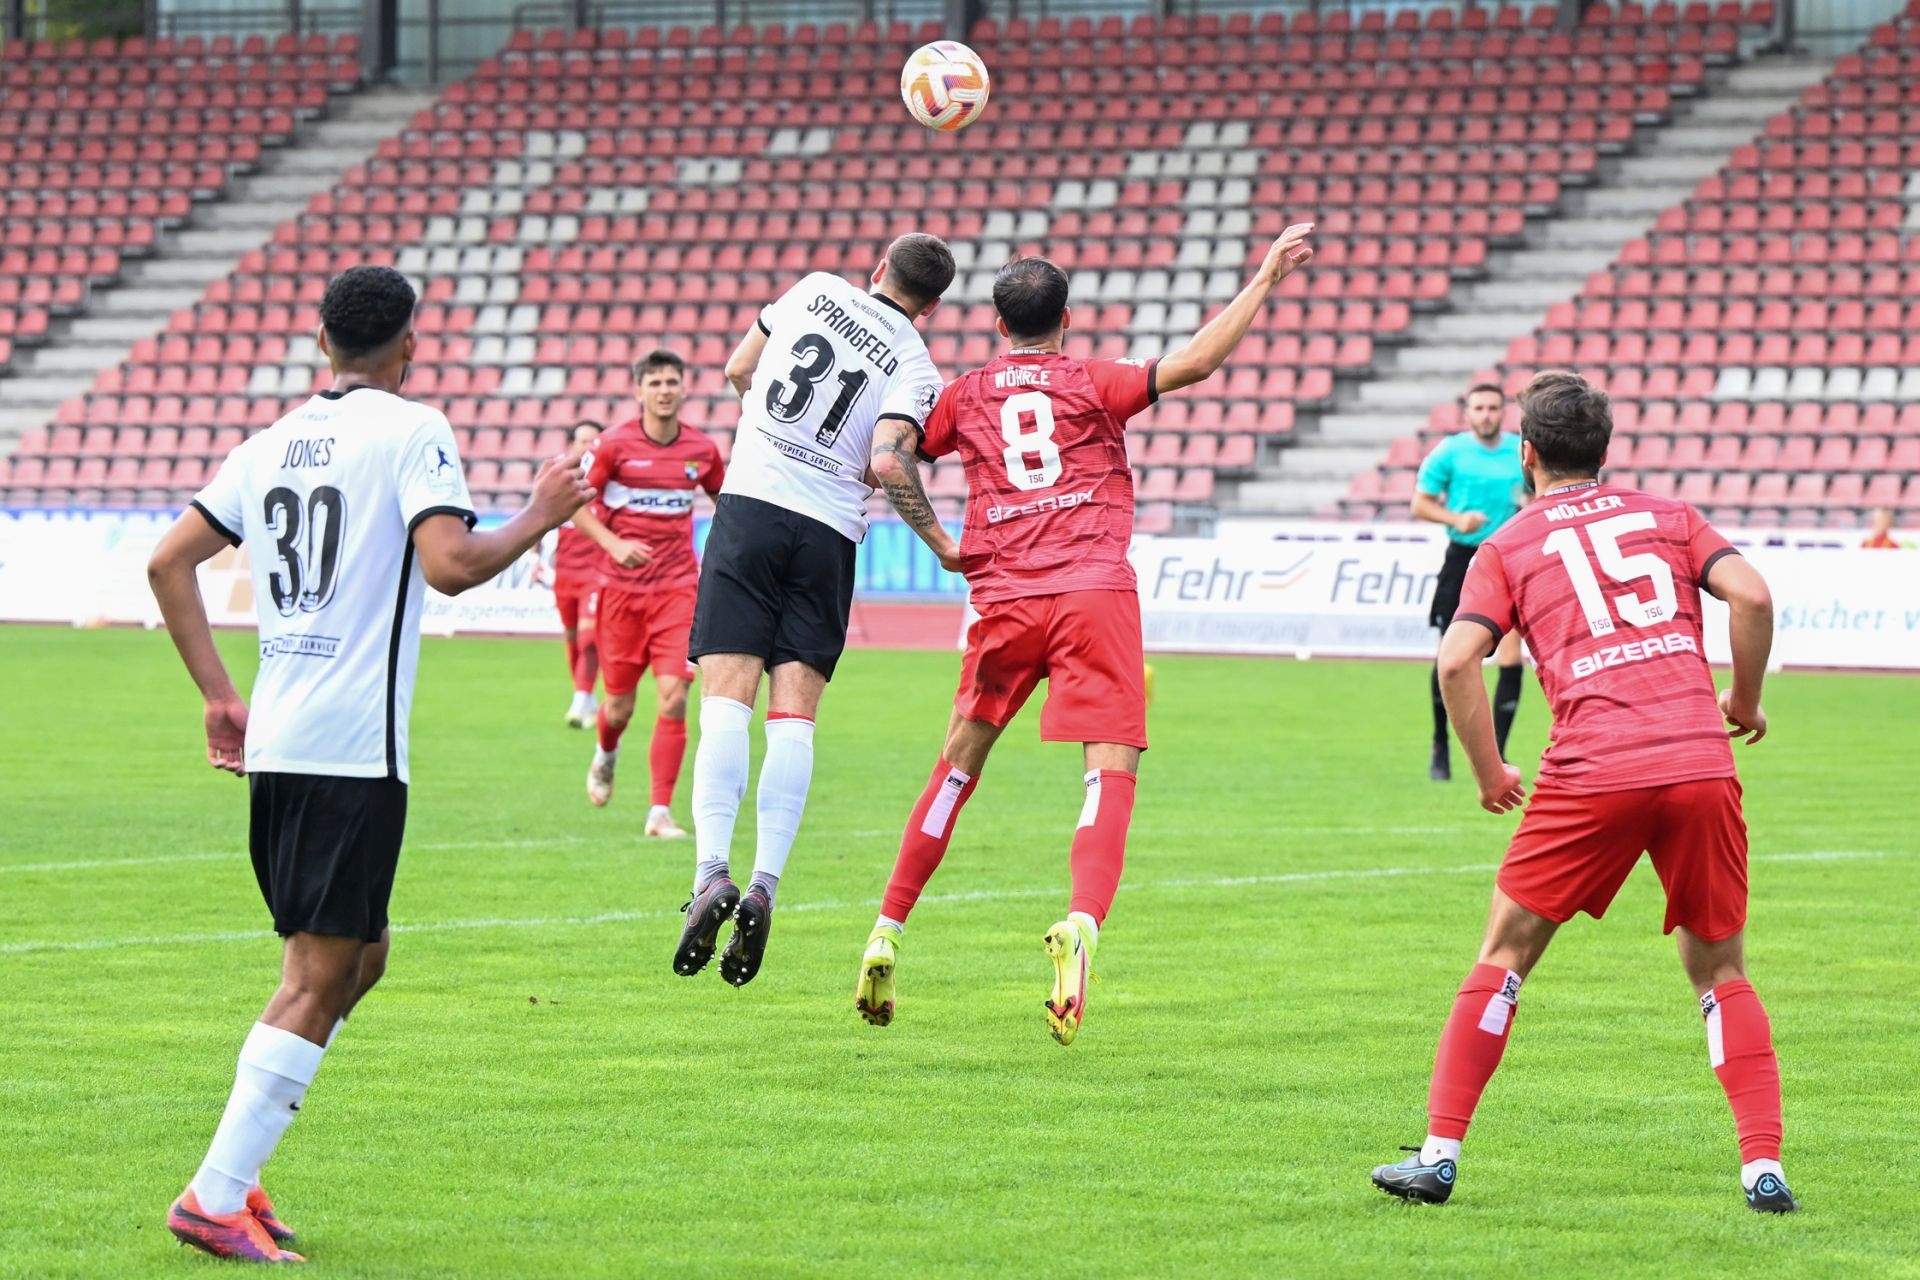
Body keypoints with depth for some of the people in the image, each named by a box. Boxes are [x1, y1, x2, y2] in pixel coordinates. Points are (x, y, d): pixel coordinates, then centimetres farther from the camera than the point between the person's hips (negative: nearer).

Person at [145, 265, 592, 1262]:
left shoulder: (273, 443, 15)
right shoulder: (412, 433, -5)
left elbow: (169, 562, 13)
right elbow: (451, 565, -19)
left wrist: (219, 697, 17)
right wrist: (541, 517, -2)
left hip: (273, 742, 8)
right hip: (355, 745, -8)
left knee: (359, 956, 19)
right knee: (320, 977, -6)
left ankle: (233, 1177, 12)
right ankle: (216, 1198, -12)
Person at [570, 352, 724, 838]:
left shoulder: (703, 448, 3)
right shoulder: (614, 445, -6)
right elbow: (576, 504, -2)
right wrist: (614, 544, -17)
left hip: (678, 587, 1)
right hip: (621, 587, -1)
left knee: (673, 698, -13)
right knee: (620, 705, 7)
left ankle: (661, 812, -7)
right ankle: (605, 755, 44)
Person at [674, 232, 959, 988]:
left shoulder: (818, 292, 9)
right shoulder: (915, 368, 2)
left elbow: (738, 370, 18)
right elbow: (889, 464, -12)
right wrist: (941, 545, -1)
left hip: (750, 503, 0)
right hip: (829, 532, 0)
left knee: (727, 699, -8)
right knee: (794, 717, 0)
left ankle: (711, 872, -25)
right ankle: (764, 884, -15)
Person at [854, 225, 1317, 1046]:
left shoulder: (965, 397, 13)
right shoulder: (1092, 384, 5)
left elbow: (889, 459, 19)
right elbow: (1193, 362, -5)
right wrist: (1263, 279, 0)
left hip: (1005, 602, 3)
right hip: (1096, 594, -3)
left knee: (959, 762, 17)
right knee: (1111, 771, -8)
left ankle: (887, 933, 16)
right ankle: (1082, 924, -32)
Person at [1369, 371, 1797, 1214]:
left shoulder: (1509, 546, 13)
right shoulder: (1667, 517, 18)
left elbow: (1456, 660, 0)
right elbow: (1751, 596, 3)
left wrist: (1489, 772, 11)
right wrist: (1744, 701, 17)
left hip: (1593, 773, -2)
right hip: (1701, 765, 2)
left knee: (1505, 955, 10)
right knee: (1719, 970, 14)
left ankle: (1439, 1154, 6)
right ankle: (1763, 1166, 1)